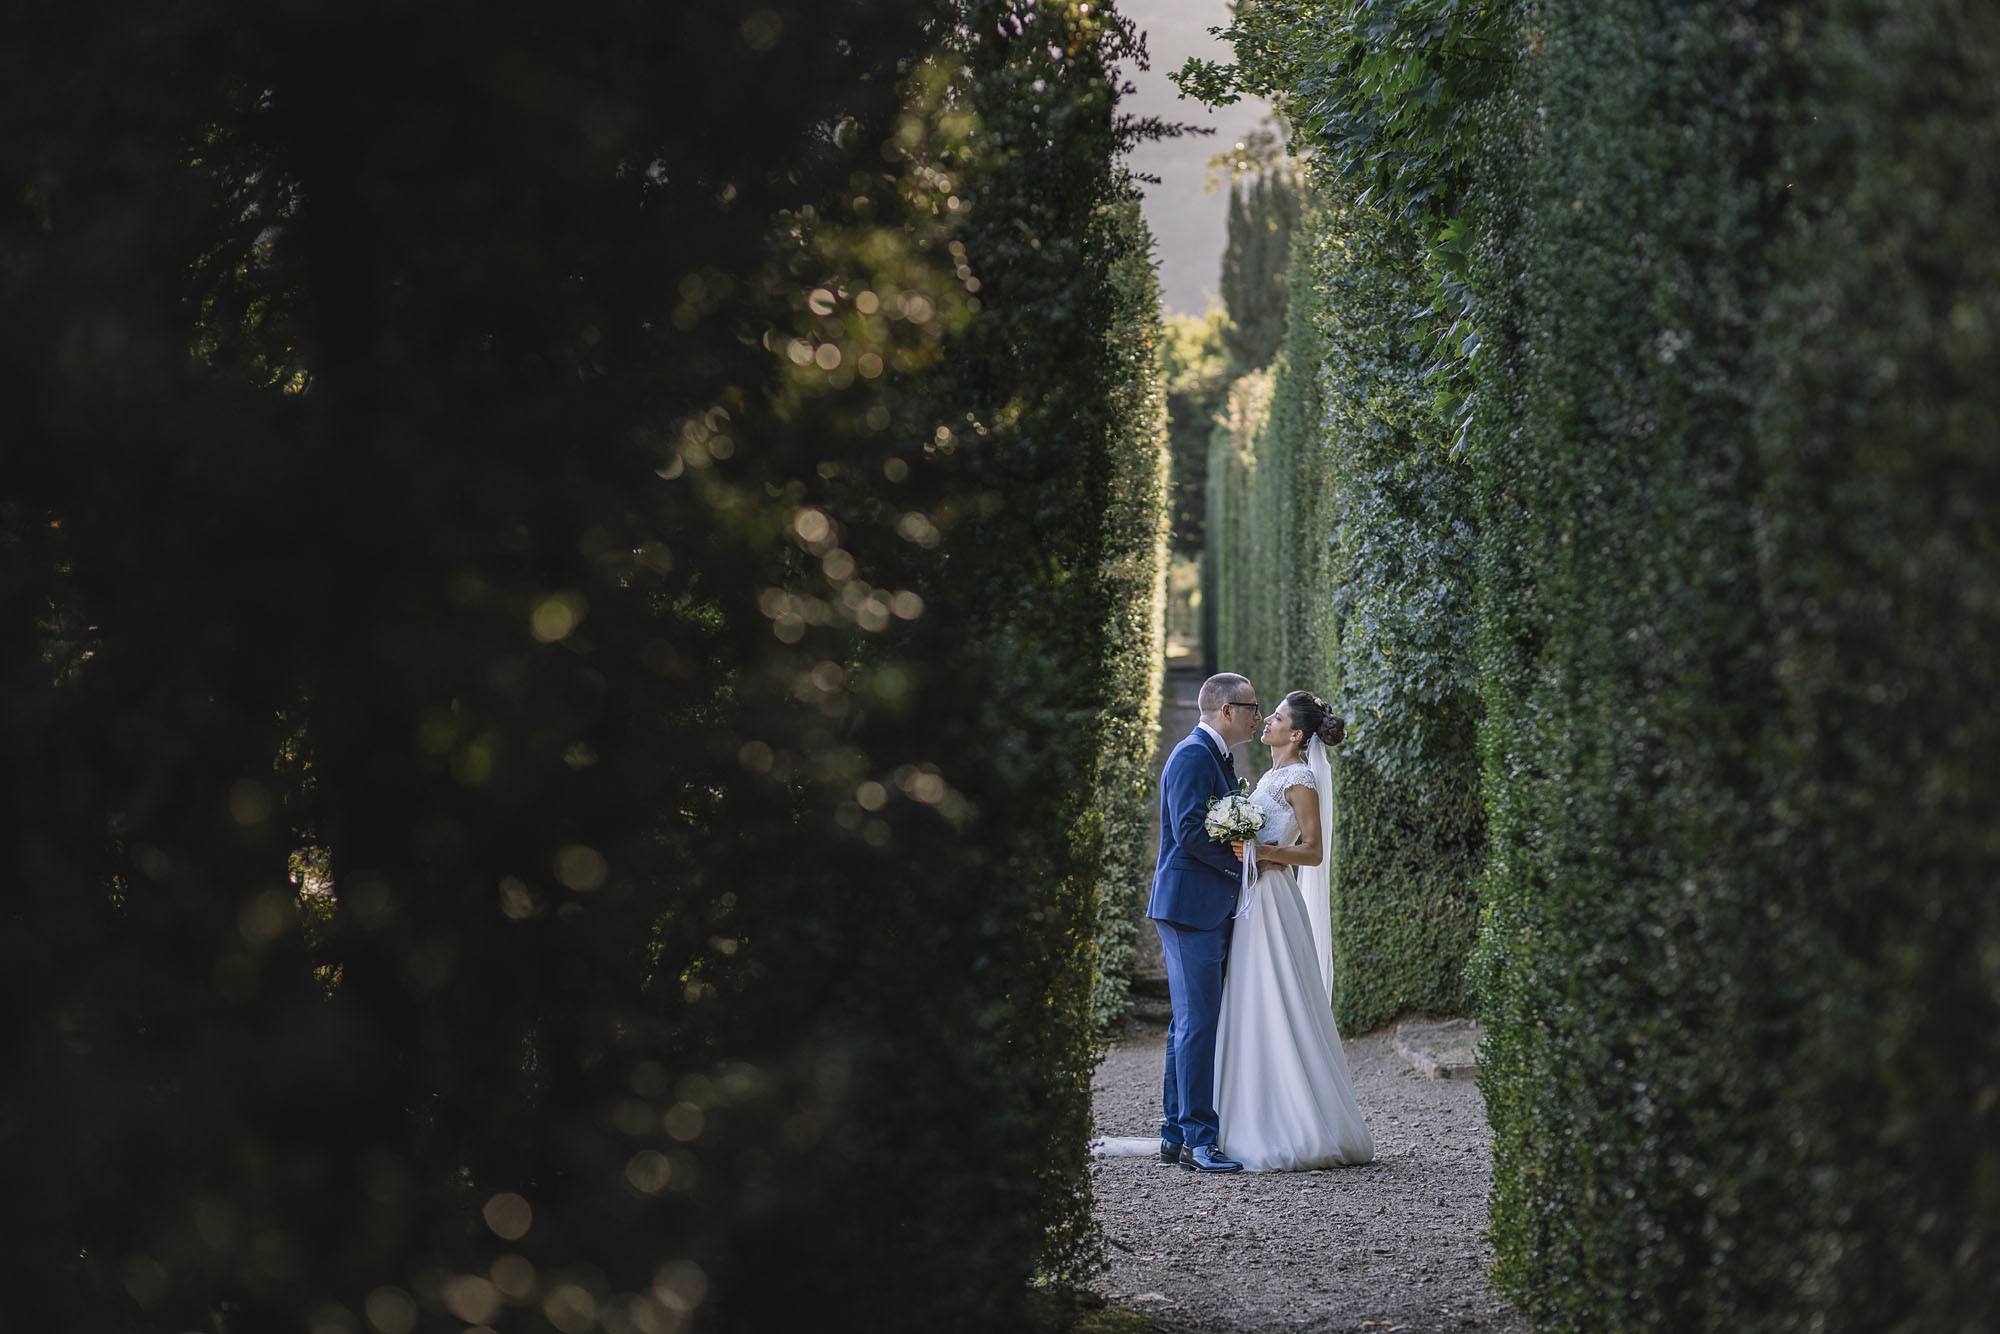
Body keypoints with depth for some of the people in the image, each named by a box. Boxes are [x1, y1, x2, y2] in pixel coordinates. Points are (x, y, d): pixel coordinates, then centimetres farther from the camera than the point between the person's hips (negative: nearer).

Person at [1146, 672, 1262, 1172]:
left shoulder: (1216, 757, 20)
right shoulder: (1193, 756, -12)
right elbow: (1190, 830, -21)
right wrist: (1243, 861, -12)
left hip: (1209, 909, 10)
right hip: (1191, 906, -10)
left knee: (1190, 1024, 11)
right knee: (1198, 1023, -11)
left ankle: (1176, 1136, 14)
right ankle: (1198, 1138, -11)